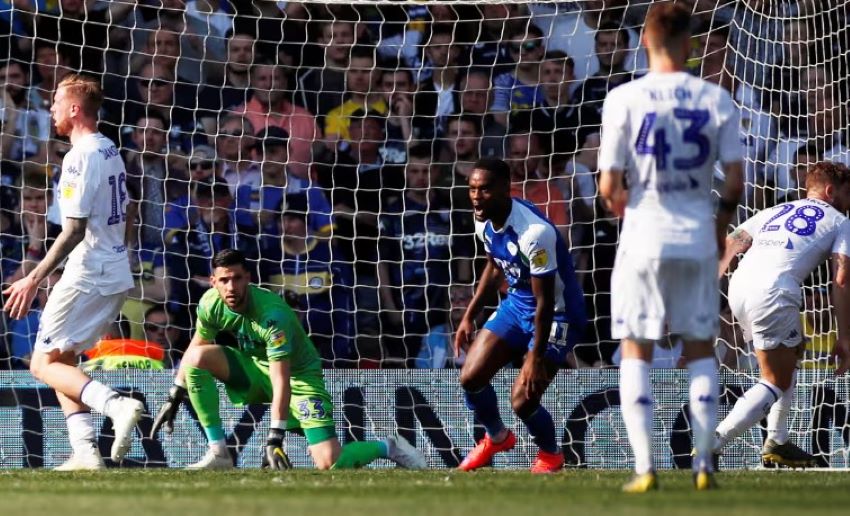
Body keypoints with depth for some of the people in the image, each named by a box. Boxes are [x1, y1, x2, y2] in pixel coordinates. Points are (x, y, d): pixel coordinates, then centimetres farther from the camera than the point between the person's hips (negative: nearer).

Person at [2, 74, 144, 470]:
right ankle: (85, 452, 4)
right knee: (60, 360, 15)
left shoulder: (80, 157, -16)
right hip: (117, 275, 9)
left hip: (88, 275, -9)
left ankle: (116, 405, -23)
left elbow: (75, 230, -21)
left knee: (44, 364, -4)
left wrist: (34, 279, -20)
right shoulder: (111, 152, 13)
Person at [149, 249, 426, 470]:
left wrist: (275, 438, -39)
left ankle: (388, 447, 11)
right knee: (197, 357, -21)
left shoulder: (273, 314, -33)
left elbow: (282, 382, -35)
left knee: (329, 464, -21)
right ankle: (218, 452, -13)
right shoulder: (210, 304, -16)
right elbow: (195, 348, 4)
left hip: (299, 375, -6)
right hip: (255, 369, 6)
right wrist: (174, 398, 4)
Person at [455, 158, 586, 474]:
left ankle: (550, 455, 16)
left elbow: (545, 302, -27)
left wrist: (536, 359, -25)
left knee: (523, 400, -15)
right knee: (471, 377, 0)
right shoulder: (484, 222, -6)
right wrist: (469, 317, 16)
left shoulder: (534, 232, -32)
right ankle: (497, 437, 29)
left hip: (556, 314, -8)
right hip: (516, 303, 8)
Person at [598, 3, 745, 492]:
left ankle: (645, 468, -3)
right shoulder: (716, 100, -3)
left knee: (637, 351, 6)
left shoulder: (624, 99, -8)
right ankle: (705, 464, 8)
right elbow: (736, 181, -2)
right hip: (698, 238, 2)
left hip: (645, 234, -2)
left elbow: (609, 186, -9)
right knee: (701, 348, 13)